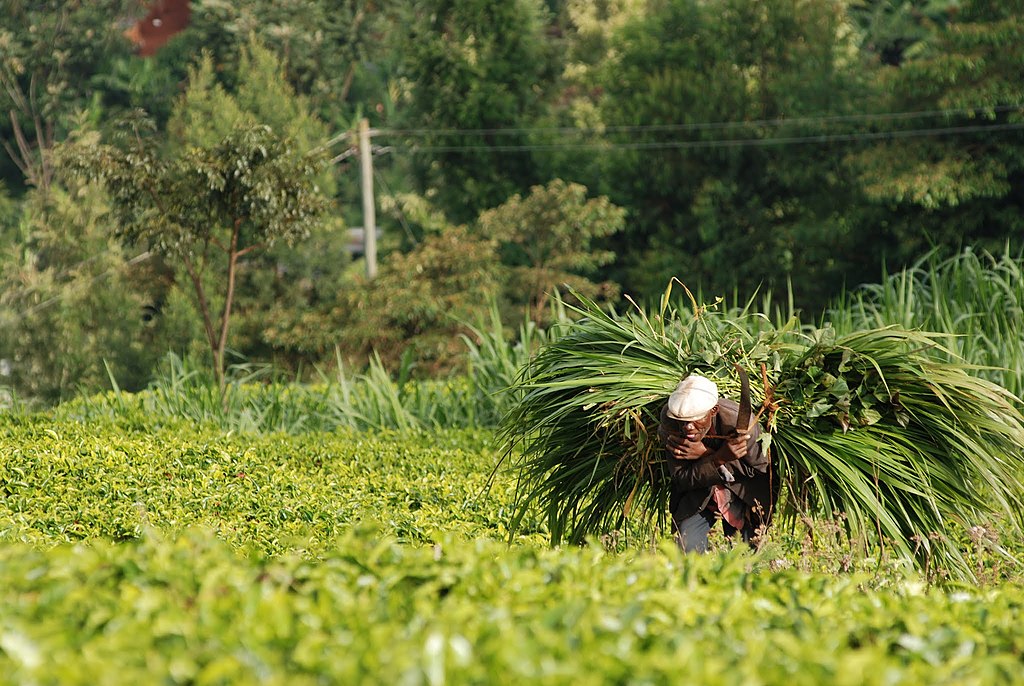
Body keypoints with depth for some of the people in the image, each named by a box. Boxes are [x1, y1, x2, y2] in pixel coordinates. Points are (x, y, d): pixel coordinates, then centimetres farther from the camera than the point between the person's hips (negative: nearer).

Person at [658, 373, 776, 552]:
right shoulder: (669, 423, -24)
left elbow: (760, 470, -19)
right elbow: (682, 479, -19)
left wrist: (705, 454, -30)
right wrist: (719, 458, -39)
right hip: (697, 494, 1)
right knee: (687, 548, -14)